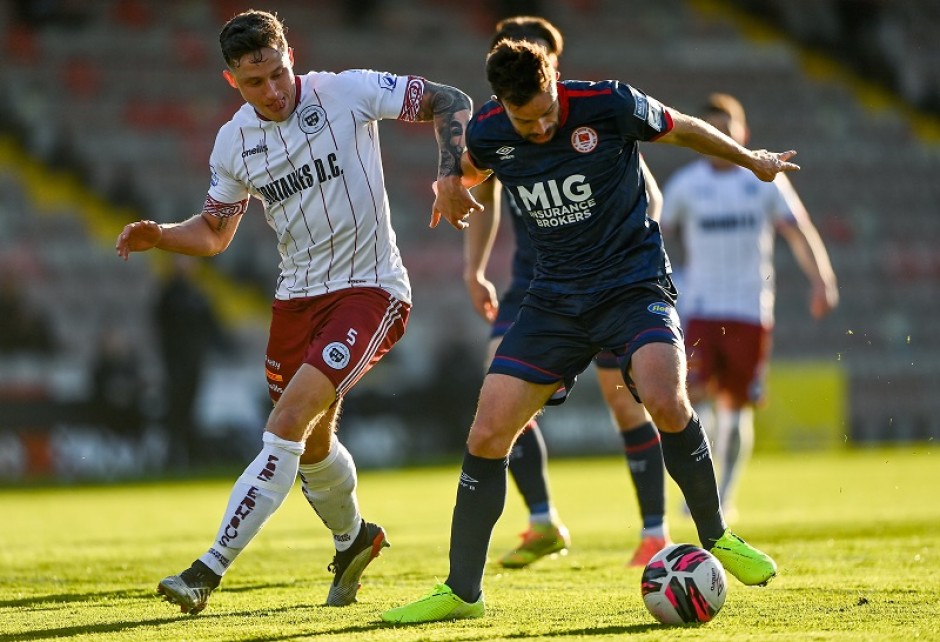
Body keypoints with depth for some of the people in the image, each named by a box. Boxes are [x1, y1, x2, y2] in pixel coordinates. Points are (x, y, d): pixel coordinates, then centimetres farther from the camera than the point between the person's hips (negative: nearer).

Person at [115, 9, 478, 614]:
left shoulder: (348, 92, -11)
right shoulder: (233, 142, 2)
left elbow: (450, 101, -7)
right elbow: (214, 232, 14)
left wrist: (451, 172, -23)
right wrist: (160, 236, -6)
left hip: (370, 290, -6)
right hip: (298, 296, 6)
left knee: (288, 422, -19)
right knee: (312, 443, 15)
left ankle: (210, 569, -20)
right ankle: (354, 537, 47)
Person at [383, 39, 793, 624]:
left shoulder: (609, 105, -18)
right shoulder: (488, 132, -7)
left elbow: (685, 130, 4)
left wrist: (754, 160, 17)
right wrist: (447, 186, 5)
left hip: (634, 283, -4)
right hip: (556, 297, 4)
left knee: (665, 402, -31)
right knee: (486, 437, -6)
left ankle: (716, 538, -7)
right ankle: (463, 592, 7)